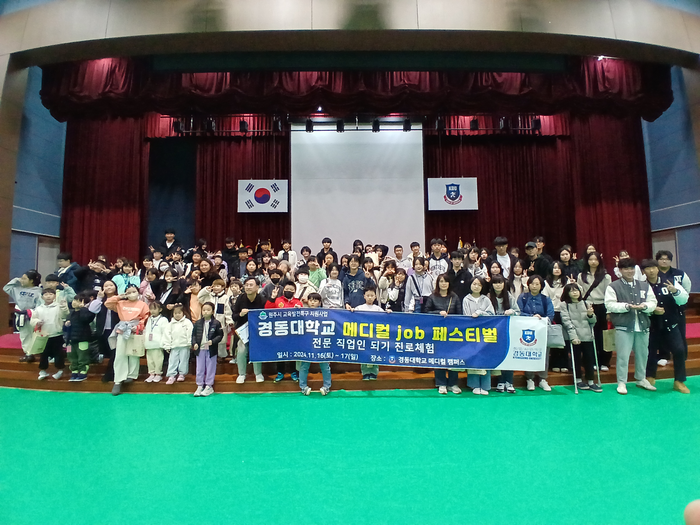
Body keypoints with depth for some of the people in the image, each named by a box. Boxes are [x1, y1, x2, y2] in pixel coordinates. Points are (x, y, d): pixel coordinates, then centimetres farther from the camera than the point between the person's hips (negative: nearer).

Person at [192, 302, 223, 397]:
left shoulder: (216, 323, -7)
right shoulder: (197, 323, 3)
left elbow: (220, 335, -5)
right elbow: (194, 335, 8)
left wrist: (212, 341, -19)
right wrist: (194, 343, -7)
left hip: (211, 350, -3)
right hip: (200, 349, 3)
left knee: (210, 368, 6)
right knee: (200, 368, 11)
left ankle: (209, 386, 17)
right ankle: (200, 386, 23)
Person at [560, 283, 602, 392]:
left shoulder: (585, 304, 12)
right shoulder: (564, 304, 0)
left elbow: (593, 321, 14)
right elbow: (566, 321, -8)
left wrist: (591, 315, -9)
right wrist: (573, 336, -16)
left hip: (587, 336, 3)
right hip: (574, 337, -3)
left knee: (589, 358, 6)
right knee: (576, 358, 4)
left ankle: (590, 382, 17)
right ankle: (579, 381, 17)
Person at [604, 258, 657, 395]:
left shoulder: (645, 285, 12)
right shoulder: (613, 287, -2)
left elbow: (653, 303, 8)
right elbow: (609, 305, -9)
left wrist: (645, 306, -13)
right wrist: (627, 306, -19)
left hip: (642, 326, 5)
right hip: (624, 327, -4)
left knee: (642, 354, 16)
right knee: (623, 355, -2)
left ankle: (641, 379, 34)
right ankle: (621, 382, 8)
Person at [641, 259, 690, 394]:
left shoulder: (670, 283, 1)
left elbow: (684, 300, -3)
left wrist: (675, 291, -21)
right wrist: (651, 310, -23)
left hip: (670, 324, 2)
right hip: (652, 325, -2)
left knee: (680, 350, -4)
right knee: (651, 351, 8)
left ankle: (679, 381, 13)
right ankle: (650, 377, 28)